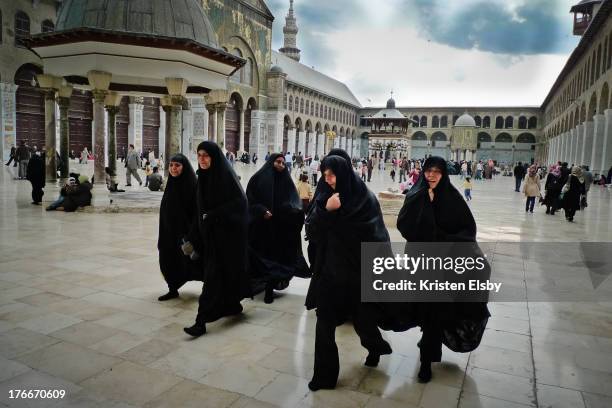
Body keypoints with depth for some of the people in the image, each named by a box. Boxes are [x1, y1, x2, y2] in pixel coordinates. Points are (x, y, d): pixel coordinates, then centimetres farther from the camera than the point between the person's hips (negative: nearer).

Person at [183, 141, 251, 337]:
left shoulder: (225, 175, -14)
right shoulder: (203, 177, 8)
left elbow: (240, 203, -19)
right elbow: (200, 209, 12)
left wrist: (214, 216, -23)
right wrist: (193, 237, 10)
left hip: (227, 233, -7)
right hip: (210, 233, 7)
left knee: (214, 273, -4)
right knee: (224, 271, 16)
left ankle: (202, 321, 4)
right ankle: (232, 305, 34)